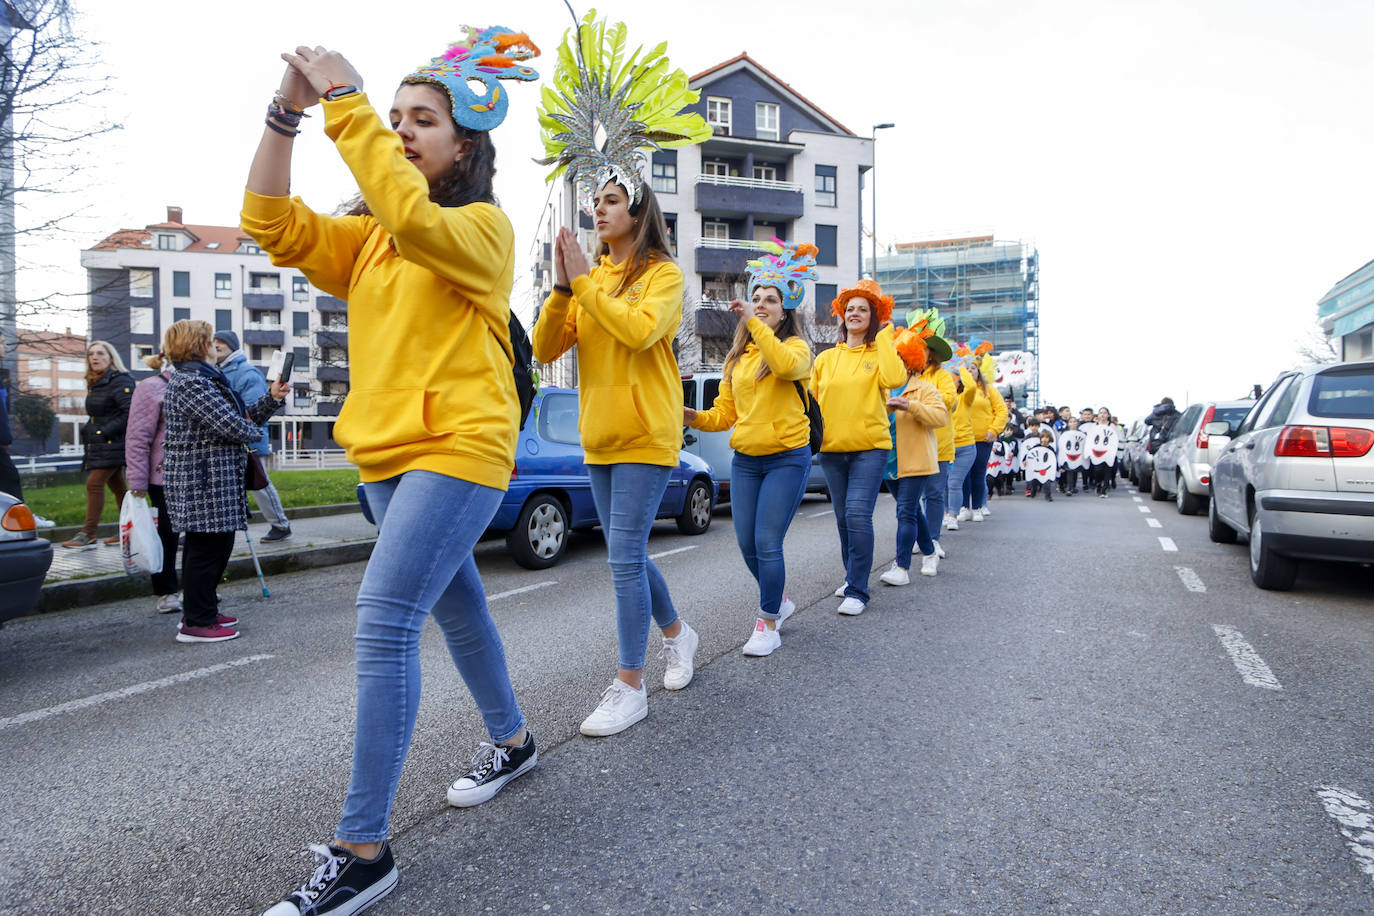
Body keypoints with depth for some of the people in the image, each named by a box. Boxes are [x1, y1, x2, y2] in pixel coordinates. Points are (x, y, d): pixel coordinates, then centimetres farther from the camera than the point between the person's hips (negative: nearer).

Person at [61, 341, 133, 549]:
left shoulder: (120, 381, -12)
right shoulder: (94, 383, 15)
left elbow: (130, 413, -20)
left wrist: (106, 431, -19)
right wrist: (89, 431, 8)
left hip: (112, 443, -9)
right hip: (99, 444, 9)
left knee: (94, 483, -11)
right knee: (116, 486, 12)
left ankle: (88, 534, -7)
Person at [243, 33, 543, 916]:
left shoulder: (484, 227, -4)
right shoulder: (366, 238, 17)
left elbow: (414, 219, -25)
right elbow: (274, 225, 4)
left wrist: (346, 104, -19)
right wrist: (287, 111, -4)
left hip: (459, 448, -8)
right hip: (386, 453, 8)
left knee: (385, 625, -16)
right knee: (456, 607, 18)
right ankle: (512, 741, 39)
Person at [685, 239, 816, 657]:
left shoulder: (796, 346, -3)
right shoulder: (737, 357, 14)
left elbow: (785, 365, -30)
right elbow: (724, 413, 12)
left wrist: (753, 322, -27)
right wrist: (694, 417, -7)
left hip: (786, 458, -6)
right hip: (744, 459, 6)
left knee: (767, 544, -8)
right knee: (747, 544, 8)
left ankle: (768, 624, 7)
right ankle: (779, 600, 33)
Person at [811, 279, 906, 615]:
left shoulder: (879, 353, 2)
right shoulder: (826, 358, 12)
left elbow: (894, 378, -19)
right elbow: (812, 400, 12)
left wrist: (884, 336, -10)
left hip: (869, 446, -4)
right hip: (832, 448, 4)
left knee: (858, 515, -14)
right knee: (843, 518, 11)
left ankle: (857, 591, -7)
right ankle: (852, 576, 27)